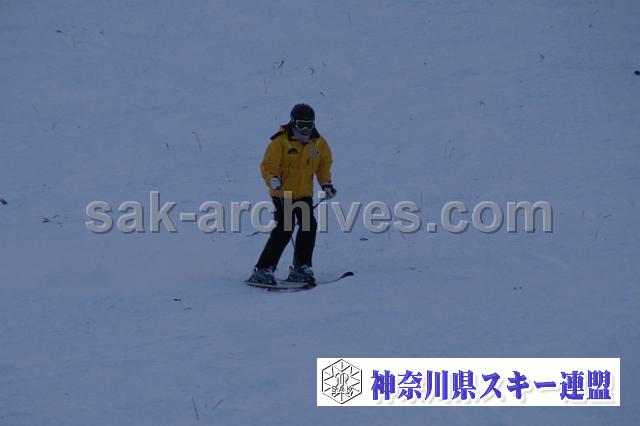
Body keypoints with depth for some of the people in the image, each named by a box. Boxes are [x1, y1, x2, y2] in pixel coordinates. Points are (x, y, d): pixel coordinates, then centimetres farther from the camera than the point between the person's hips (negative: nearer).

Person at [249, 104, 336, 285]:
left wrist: (326, 184, 6)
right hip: (283, 193, -5)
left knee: (309, 225, -10)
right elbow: (268, 166, -13)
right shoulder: (280, 142, -13)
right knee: (284, 229, -16)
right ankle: (263, 270, -12)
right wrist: (273, 180, -32)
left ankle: (300, 267, 2)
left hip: (304, 193, 5)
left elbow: (324, 164, 19)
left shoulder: (319, 143, 3)